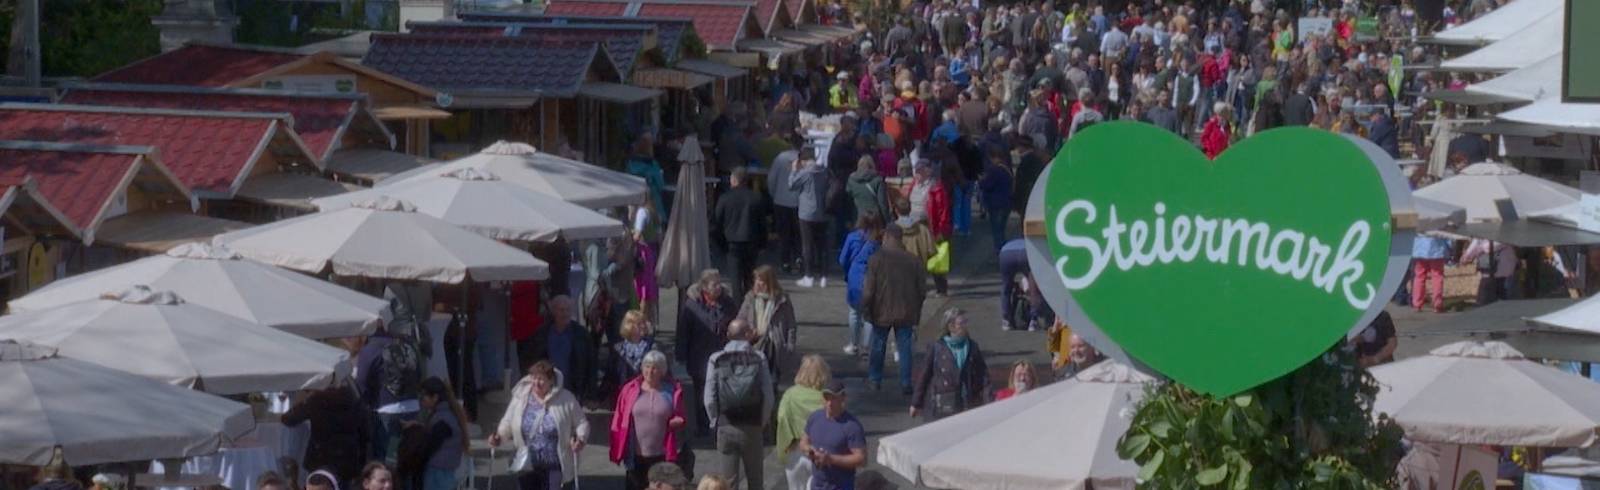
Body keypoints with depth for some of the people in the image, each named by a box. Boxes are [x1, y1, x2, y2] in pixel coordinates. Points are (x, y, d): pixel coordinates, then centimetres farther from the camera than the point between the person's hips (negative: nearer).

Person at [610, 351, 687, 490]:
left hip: (661, 457, -1)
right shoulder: (630, 389, 1)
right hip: (635, 455, 1)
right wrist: (618, 450, 3)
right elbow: (619, 422, 5)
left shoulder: (673, 391, 1)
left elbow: (680, 419, 11)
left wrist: (676, 422, -12)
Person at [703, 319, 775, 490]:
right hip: (753, 427, 0)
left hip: (726, 426, 0)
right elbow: (768, 395, -7)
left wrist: (716, 421, 9)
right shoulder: (759, 358, -6)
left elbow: (709, 399, -6)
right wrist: (763, 421, 7)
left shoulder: (716, 360, -4)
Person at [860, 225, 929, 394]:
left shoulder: (877, 259, -12)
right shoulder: (913, 261, -2)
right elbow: (922, 290, 4)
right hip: (906, 314, 2)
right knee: (904, 347, 6)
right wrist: (916, 313, 15)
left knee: (878, 345, 15)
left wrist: (866, 309, 0)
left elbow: (869, 288, -12)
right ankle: (905, 384, 5)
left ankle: (875, 379, 23)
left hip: (882, 312, -2)